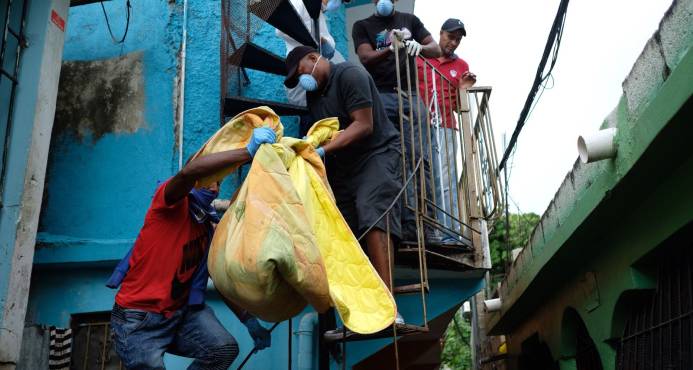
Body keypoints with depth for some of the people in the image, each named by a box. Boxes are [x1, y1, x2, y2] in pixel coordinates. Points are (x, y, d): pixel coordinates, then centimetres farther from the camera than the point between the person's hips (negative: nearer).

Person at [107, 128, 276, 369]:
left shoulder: (210, 227, 10)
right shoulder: (173, 204, -10)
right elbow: (189, 171, -33)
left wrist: (249, 321, 4)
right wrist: (248, 152, -37)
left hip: (181, 312, 6)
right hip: (138, 317, -6)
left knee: (225, 348, -13)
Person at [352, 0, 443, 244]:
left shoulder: (410, 20, 23)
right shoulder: (362, 26, 16)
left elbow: (436, 50, 13)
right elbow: (366, 58, -1)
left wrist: (418, 47, -10)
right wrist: (391, 48, -21)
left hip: (411, 95, 2)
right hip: (381, 97, -2)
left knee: (419, 158, -9)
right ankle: (410, 224, -14)